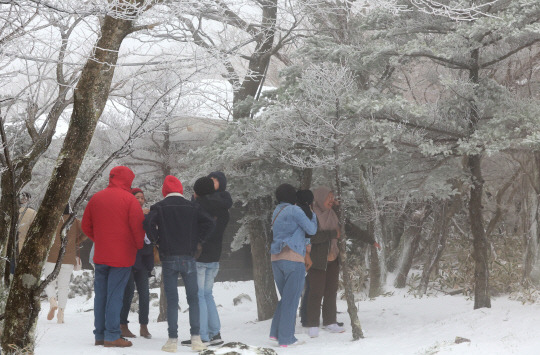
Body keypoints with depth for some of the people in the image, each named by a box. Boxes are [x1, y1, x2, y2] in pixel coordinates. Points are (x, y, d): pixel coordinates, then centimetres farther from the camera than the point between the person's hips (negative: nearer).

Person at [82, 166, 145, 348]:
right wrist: (139, 245, 4)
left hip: (100, 256, 5)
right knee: (115, 295, -4)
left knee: (100, 294, 11)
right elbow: (138, 226, -12)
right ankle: (112, 336, -4)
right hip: (122, 256, -5)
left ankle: (99, 334, 14)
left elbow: (86, 226, 12)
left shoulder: (96, 198, 8)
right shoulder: (129, 199, -9)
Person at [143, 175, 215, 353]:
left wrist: (157, 241, -1)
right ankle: (195, 337, 2)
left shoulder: (159, 207, 1)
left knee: (171, 300, 2)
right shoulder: (192, 207, 6)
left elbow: (148, 223, -15)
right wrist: (198, 240, 5)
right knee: (193, 298, 7)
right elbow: (208, 222, -4)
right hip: (188, 257, 1)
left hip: (168, 258, -1)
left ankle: (173, 340, 0)